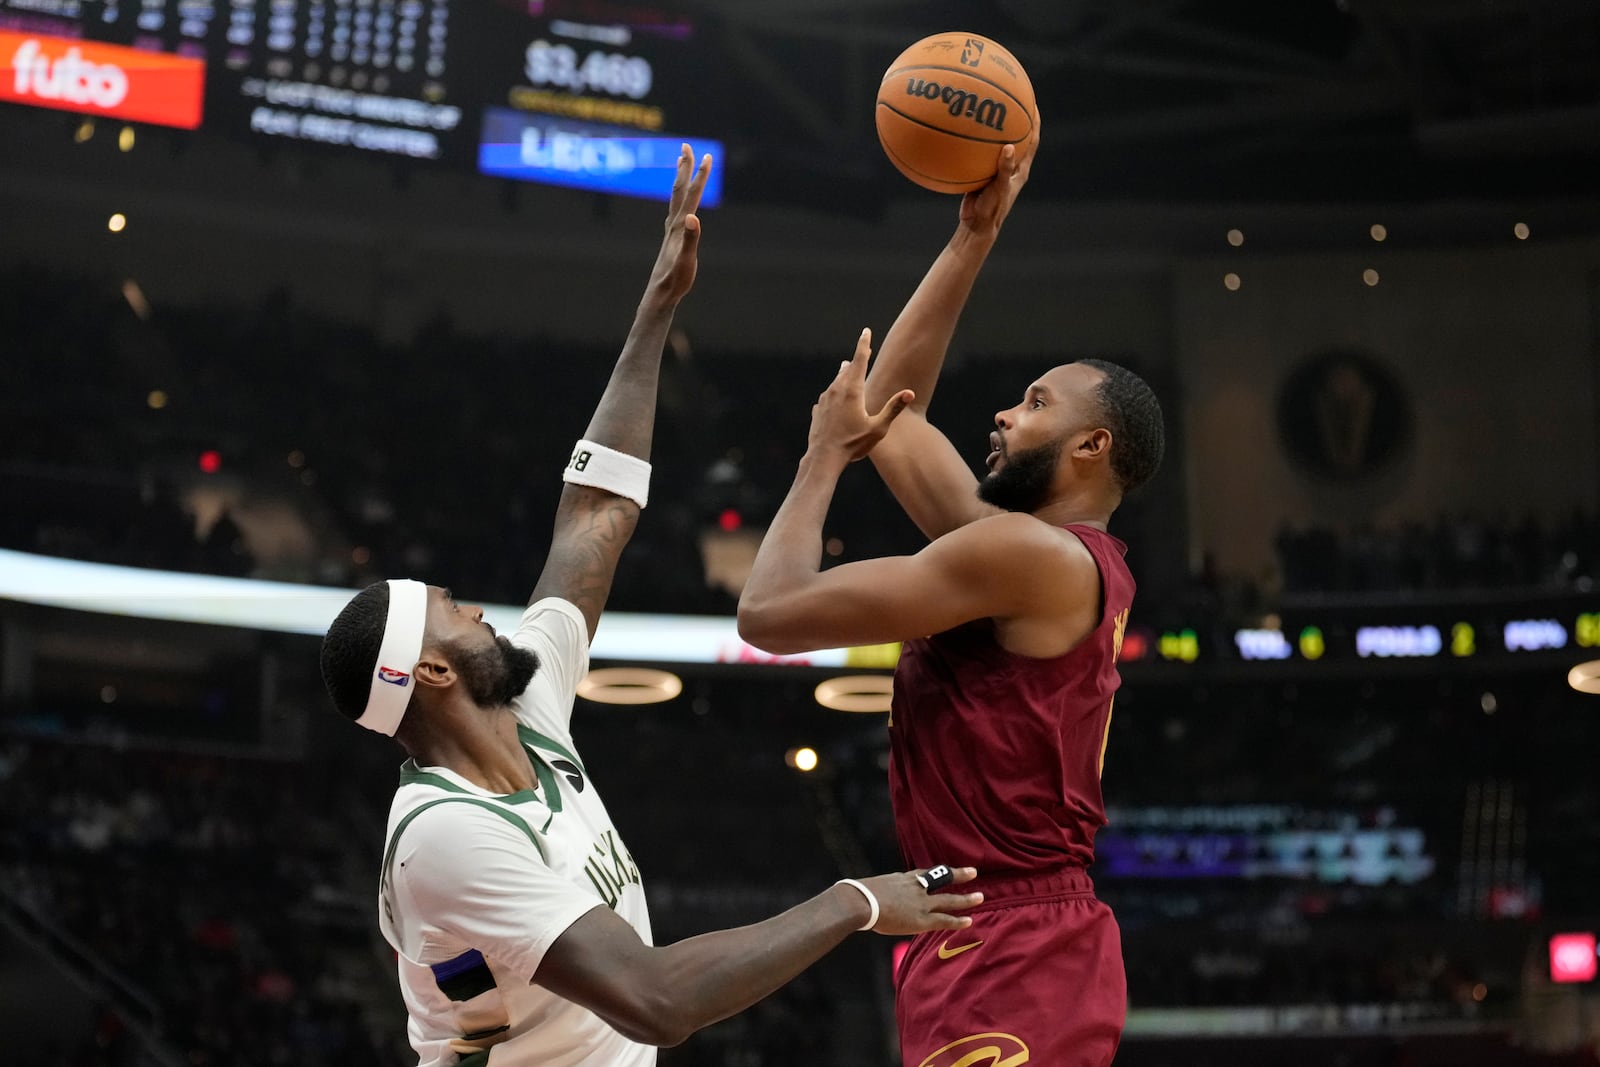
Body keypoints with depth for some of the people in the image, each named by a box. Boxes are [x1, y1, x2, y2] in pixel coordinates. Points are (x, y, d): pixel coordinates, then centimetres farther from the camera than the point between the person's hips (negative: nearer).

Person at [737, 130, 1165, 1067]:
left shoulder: (1030, 555, -12)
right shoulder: (1019, 545, 15)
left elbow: (770, 614, -12)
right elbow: (892, 405, 26)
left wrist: (826, 455, 3)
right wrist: (976, 235, 24)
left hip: (1010, 962, -10)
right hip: (1007, 951, 10)